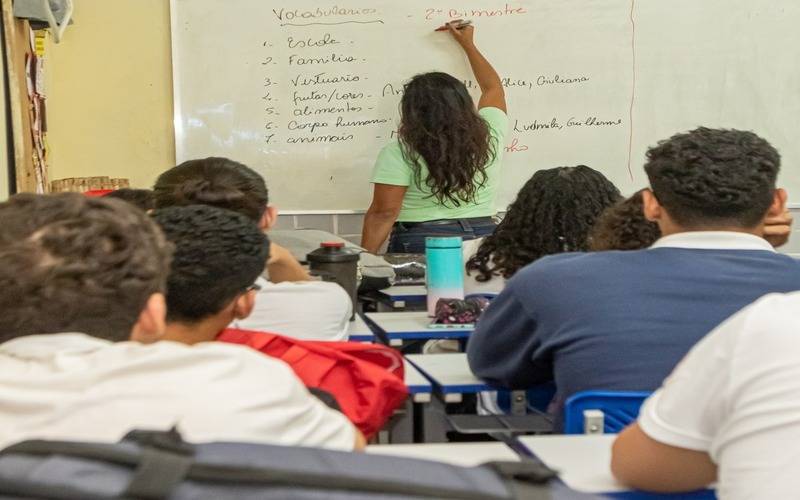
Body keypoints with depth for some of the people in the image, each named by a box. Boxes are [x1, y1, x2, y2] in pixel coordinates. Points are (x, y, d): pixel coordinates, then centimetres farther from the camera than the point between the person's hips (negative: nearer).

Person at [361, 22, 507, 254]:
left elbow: (383, 214, -15)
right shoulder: (488, 137, 2)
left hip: (420, 247, -4)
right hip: (483, 245, 4)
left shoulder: (399, 153, -12)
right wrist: (467, 44, 30)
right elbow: (494, 88, 19)